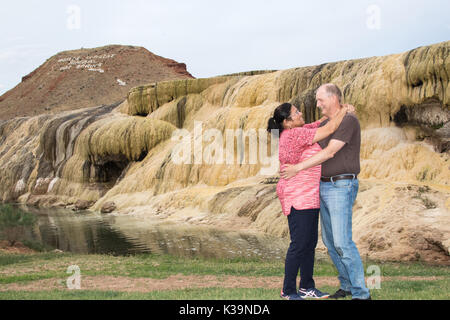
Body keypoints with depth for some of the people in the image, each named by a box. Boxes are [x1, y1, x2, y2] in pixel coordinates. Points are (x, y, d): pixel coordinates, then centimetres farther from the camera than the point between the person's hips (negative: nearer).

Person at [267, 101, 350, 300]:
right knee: (299, 243, -6)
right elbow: (329, 129, -14)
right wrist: (344, 111, 1)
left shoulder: (293, 132, 12)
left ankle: (307, 287, 20)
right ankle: (288, 290, 2)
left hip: (309, 197, 10)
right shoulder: (295, 134, -17)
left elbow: (319, 124, 26)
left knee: (310, 242, 12)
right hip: (298, 197, -10)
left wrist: (335, 112, 13)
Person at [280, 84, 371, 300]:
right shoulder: (324, 125, 15)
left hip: (342, 187, -9)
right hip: (324, 187, 9)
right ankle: (347, 285, 22)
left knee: (342, 242, -14)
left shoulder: (349, 121, -13)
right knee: (329, 241, 10)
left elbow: (329, 152, -19)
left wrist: (297, 168, -18)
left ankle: (361, 293, -8)